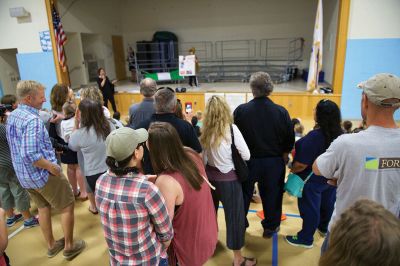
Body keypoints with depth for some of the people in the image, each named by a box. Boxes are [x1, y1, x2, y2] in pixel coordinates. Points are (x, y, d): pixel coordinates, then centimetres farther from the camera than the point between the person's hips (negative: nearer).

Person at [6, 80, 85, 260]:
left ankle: (51, 245, 37)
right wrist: (52, 167, -22)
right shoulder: (32, 120, -26)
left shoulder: (12, 116, 5)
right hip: (42, 173, -9)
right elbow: (30, 155, -33)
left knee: (43, 207, 23)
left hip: (23, 175, 9)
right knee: (67, 206, 8)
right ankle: (69, 247, 21)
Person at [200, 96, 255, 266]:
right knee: (234, 216, 8)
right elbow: (246, 155, -11)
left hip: (210, 175, 6)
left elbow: (203, 157, 4)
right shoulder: (231, 128, -16)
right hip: (228, 178, -5)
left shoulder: (205, 131, -2)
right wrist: (233, 155, 6)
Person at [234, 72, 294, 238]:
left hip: (248, 161, 0)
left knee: (244, 194, 18)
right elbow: (290, 140, -6)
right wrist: (283, 155, 12)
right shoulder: (281, 112, -13)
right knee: (272, 195, 18)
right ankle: (270, 226, 34)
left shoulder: (240, 110, -16)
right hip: (274, 162, 0)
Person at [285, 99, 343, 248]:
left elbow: (302, 164, -27)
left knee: (310, 208, 7)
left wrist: (292, 170, -8)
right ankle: (323, 228, 48)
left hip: (313, 179, -7)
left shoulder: (315, 136, -29)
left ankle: (306, 239, 23)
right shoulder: (339, 134, -7)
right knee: (327, 203, 24)